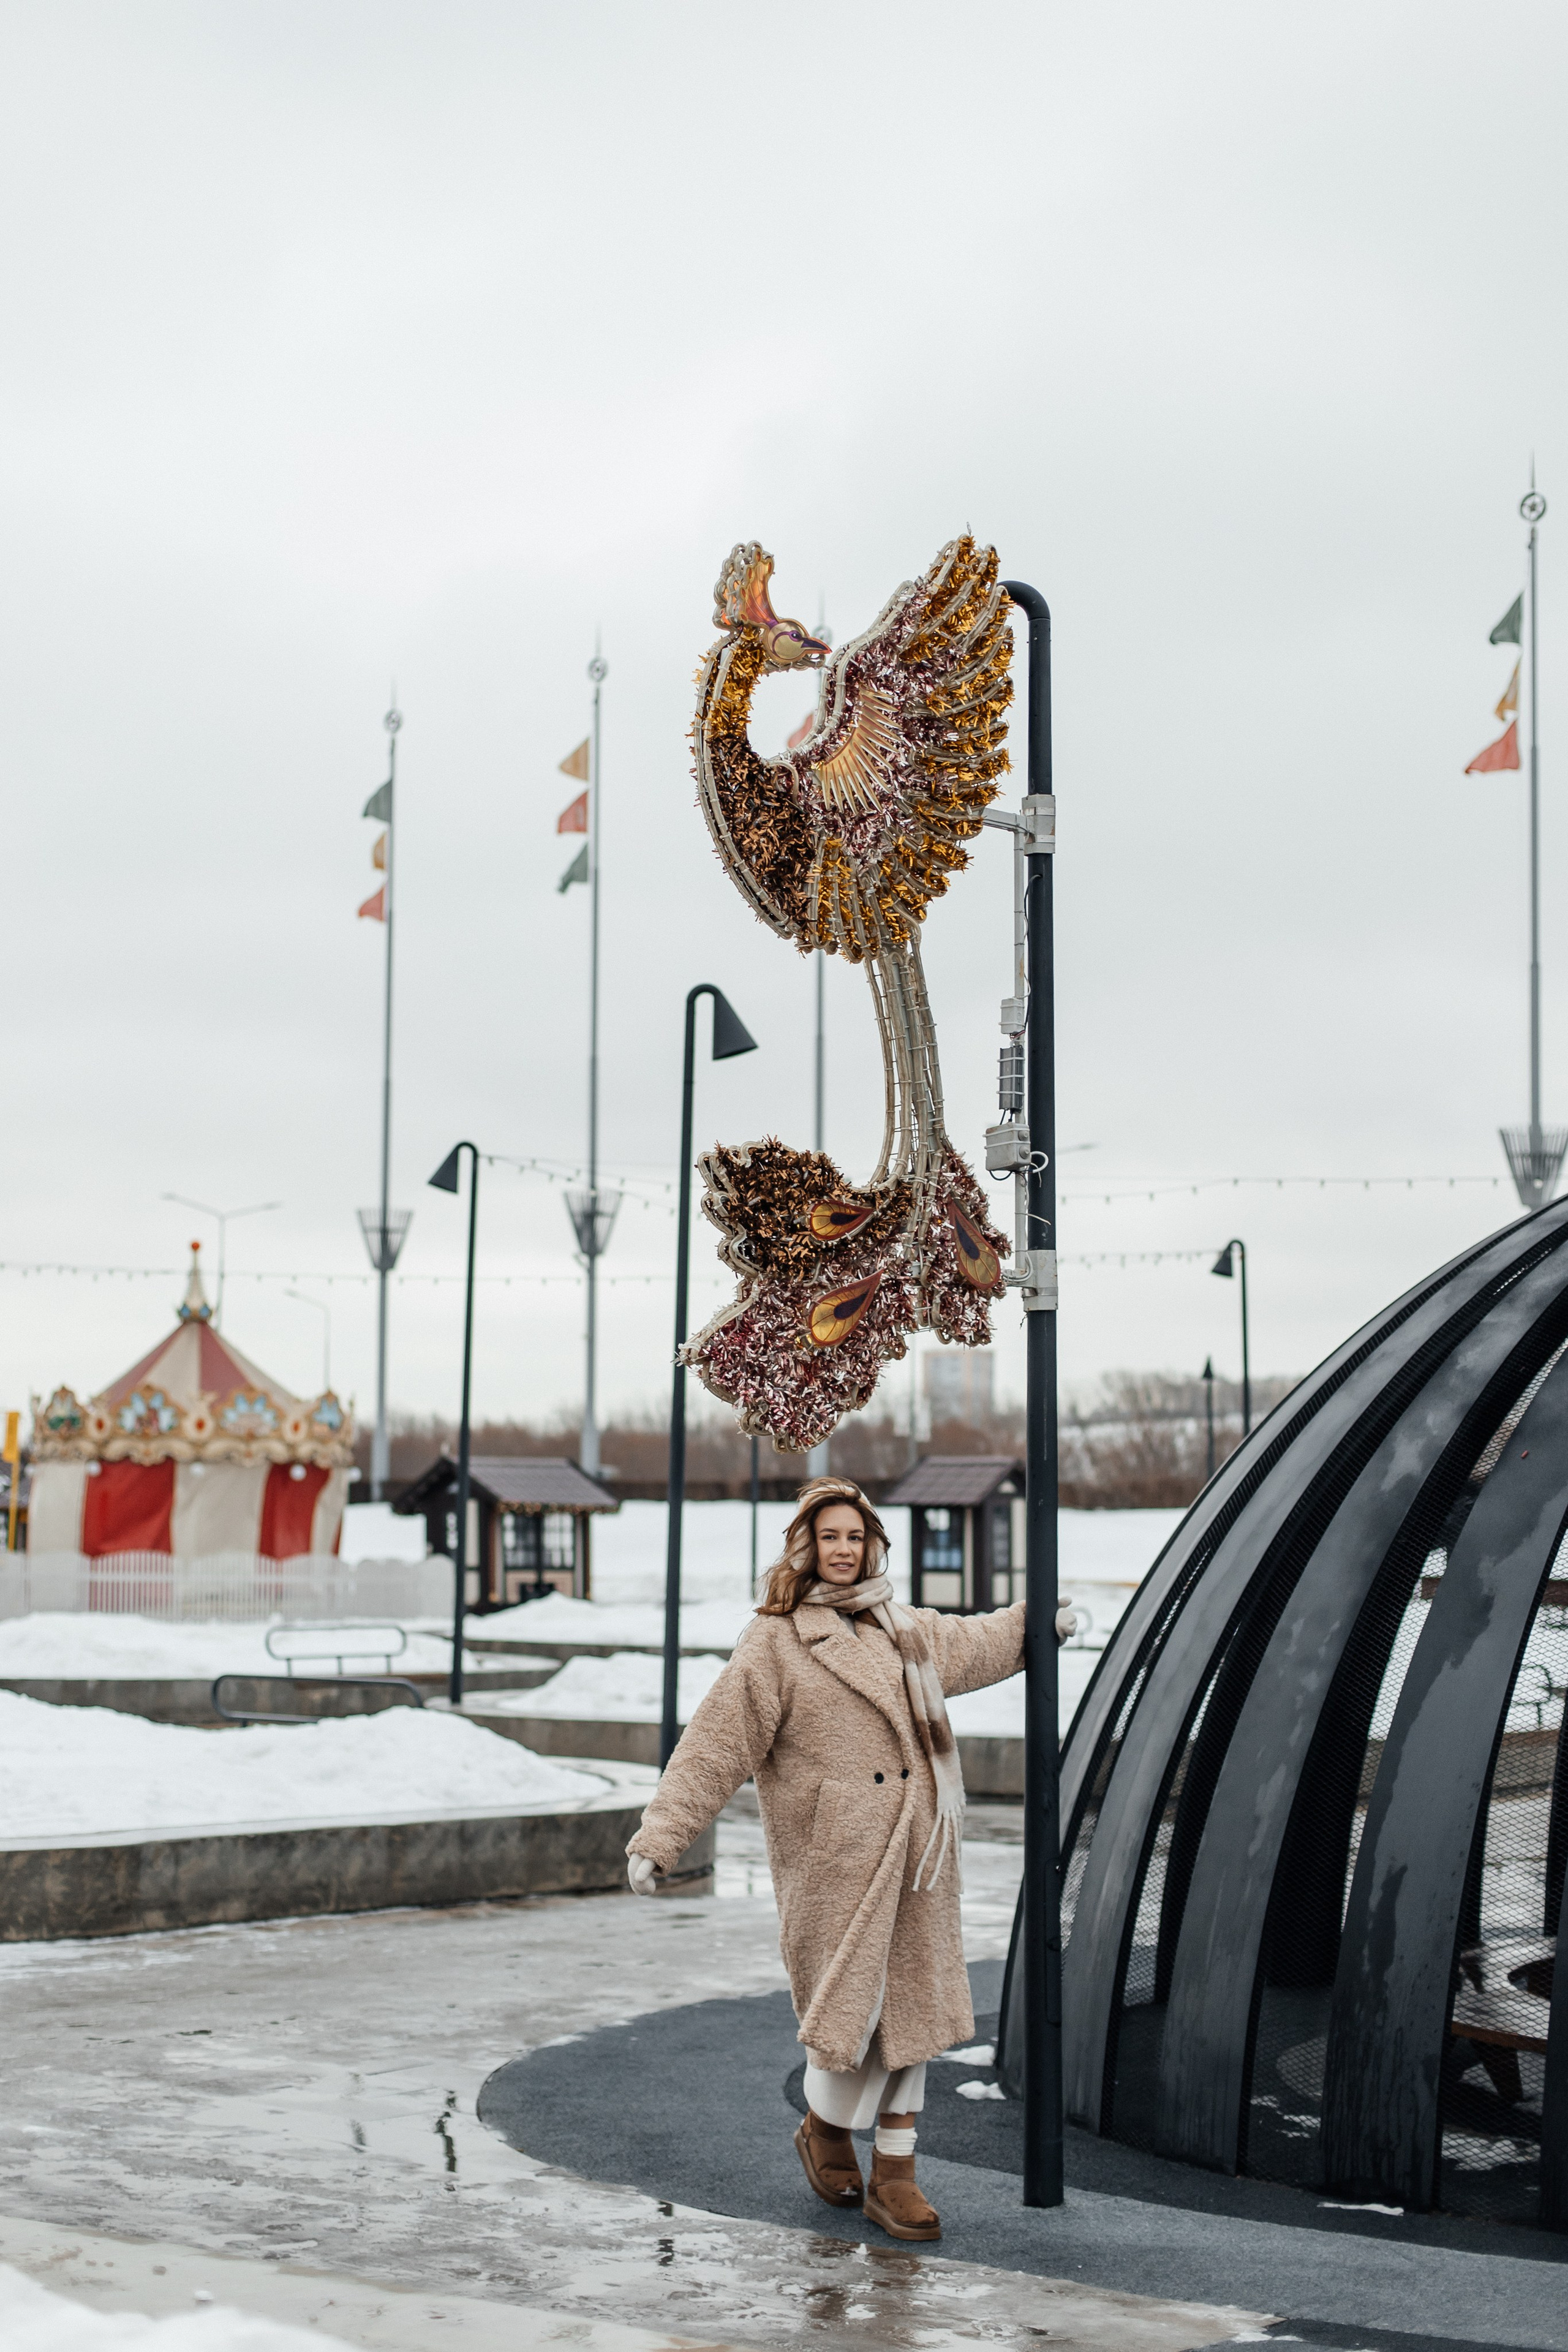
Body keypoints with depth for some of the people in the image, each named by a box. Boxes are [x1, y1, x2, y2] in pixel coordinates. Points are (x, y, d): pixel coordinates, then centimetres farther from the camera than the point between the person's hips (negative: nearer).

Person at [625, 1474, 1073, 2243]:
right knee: (851, 2010, -6)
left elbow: (970, 1643, 34)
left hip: (910, 1851, 6)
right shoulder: (772, 1645, -5)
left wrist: (1038, 1623, 42)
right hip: (833, 1860, -6)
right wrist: (658, 1839, -14)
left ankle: (895, 2178, 13)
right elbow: (713, 1748, -9)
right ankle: (825, 2129, 24)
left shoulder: (900, 1631, 13)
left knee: (910, 2007, 5)